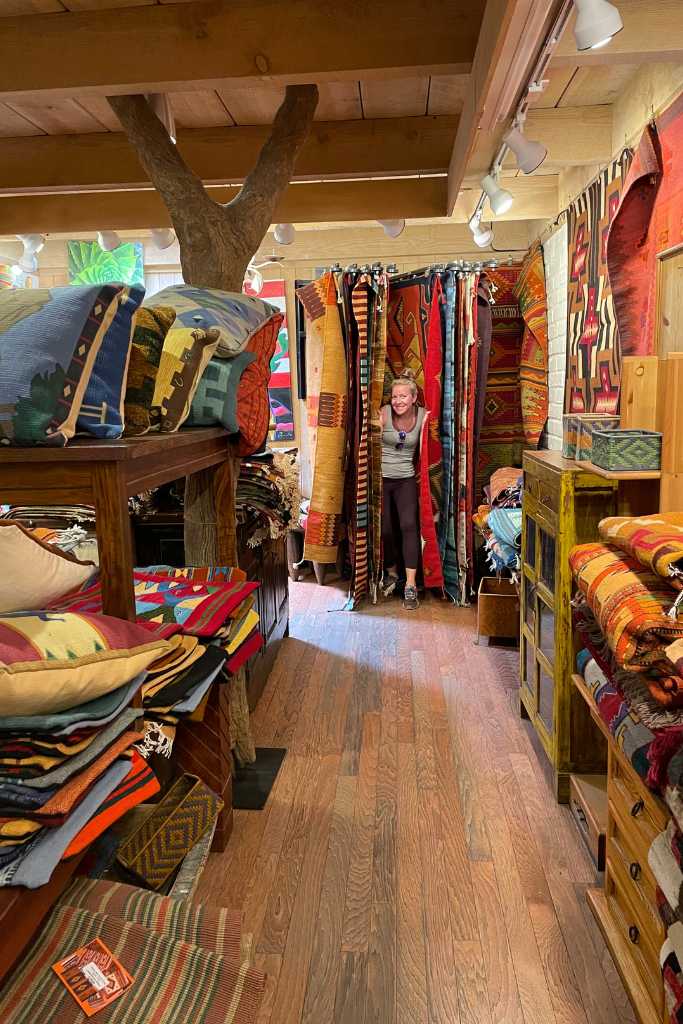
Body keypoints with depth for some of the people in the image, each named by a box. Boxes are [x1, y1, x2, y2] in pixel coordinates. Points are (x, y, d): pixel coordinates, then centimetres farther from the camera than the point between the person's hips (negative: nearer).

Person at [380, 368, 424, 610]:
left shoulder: (422, 415, -3)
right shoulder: (384, 413, -10)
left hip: (405, 479, 1)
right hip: (381, 478, -1)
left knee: (409, 524, -18)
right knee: (384, 530, 0)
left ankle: (410, 586, -14)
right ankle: (391, 573, 28)